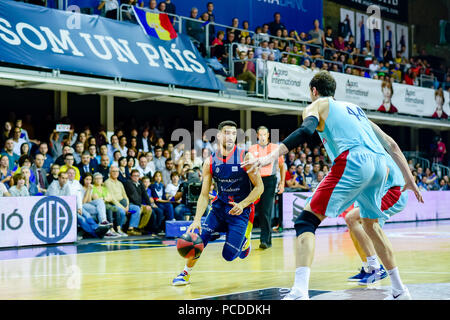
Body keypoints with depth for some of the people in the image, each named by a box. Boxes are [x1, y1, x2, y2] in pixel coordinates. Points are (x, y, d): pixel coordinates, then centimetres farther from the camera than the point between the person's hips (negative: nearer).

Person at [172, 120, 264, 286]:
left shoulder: (245, 157, -12)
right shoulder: (210, 162, -4)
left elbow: (259, 187, -9)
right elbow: (204, 195, -3)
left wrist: (242, 205, -23)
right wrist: (197, 220, -16)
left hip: (241, 210, -3)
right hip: (220, 205, 3)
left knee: (229, 255, -9)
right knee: (200, 236, -15)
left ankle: (245, 238, 25)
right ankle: (185, 273, 7)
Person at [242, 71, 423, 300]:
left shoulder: (316, 106, 18)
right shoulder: (354, 108, 36)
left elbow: (306, 130, -8)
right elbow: (390, 145, 31)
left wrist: (273, 155, -17)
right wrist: (408, 178, 34)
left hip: (353, 161, -7)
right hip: (380, 163, 7)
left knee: (306, 220, -5)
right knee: (371, 224, 29)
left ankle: (299, 292, -25)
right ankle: (399, 291, 33)